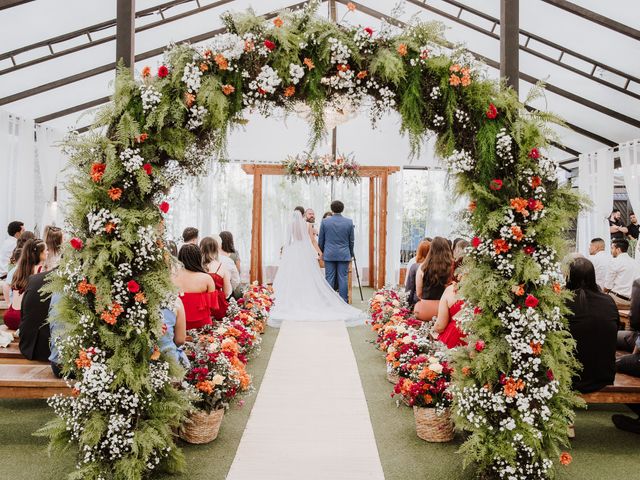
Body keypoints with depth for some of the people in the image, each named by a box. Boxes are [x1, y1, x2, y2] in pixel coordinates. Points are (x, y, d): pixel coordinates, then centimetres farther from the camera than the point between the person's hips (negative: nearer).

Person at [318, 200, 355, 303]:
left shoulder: (325, 221, -2)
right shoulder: (349, 222, -1)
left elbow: (320, 240, 6)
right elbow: (351, 241, 5)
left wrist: (322, 252, 22)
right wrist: (351, 254, 18)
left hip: (329, 255, 0)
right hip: (344, 255, 0)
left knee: (329, 279, 4)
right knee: (343, 278, 3)